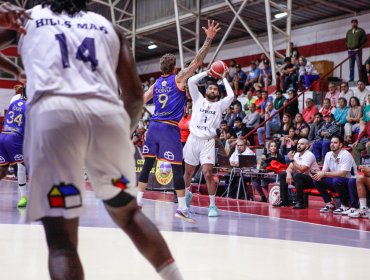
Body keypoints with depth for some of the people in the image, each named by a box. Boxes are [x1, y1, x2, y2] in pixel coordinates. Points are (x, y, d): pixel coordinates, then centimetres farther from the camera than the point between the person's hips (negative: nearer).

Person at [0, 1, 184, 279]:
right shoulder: (108, 25, 30)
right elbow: (136, 94, 24)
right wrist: (125, 132, 39)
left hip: (54, 112, -2)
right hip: (108, 113, 3)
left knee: (61, 238, -1)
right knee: (128, 212, 26)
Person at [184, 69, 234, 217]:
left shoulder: (219, 105, 9)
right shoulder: (198, 99, 10)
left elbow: (231, 96, -9)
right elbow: (191, 81, 0)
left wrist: (224, 78, 3)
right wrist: (206, 72, 6)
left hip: (208, 142, -2)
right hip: (193, 139, 2)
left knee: (208, 173, -14)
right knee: (188, 172, 13)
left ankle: (212, 205, -5)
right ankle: (187, 193, 41)